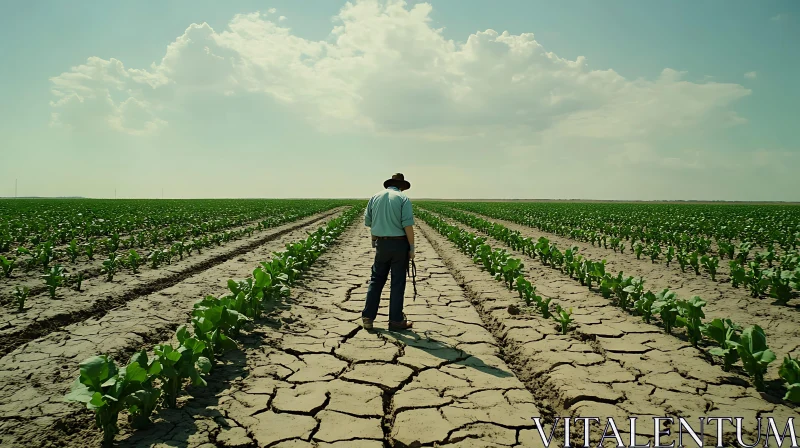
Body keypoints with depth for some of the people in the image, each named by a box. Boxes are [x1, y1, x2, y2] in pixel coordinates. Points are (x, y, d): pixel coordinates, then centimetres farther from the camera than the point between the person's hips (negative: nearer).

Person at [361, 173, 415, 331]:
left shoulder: (375, 197, 7)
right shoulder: (403, 199, -6)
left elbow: (367, 222, 11)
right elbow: (408, 225, -15)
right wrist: (412, 248, -8)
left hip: (381, 244, 4)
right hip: (399, 243, -3)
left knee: (376, 280, 14)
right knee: (398, 282, 5)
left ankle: (368, 317, 12)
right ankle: (396, 320, 12)